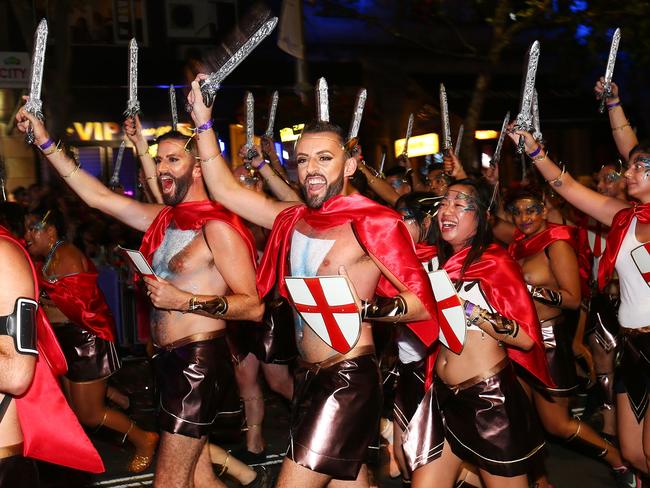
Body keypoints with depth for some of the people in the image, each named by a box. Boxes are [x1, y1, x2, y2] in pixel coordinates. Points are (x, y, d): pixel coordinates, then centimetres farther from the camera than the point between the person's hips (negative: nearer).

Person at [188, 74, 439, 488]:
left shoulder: (370, 222, -11)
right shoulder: (293, 220, 9)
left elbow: (423, 302, -14)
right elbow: (223, 189, 13)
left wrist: (362, 308, -27)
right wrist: (203, 122, 9)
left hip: (350, 380, -7)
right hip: (308, 378, 7)